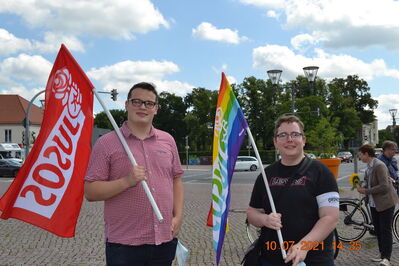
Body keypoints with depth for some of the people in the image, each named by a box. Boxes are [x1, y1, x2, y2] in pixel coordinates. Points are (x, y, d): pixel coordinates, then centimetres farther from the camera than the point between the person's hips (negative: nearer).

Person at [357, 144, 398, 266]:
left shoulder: (379, 166, -20)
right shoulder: (369, 166, 9)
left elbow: (384, 186, -27)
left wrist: (366, 191, -22)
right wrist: (363, 188, 1)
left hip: (385, 203, -9)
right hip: (374, 203, 9)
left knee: (385, 230, -7)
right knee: (378, 230, 13)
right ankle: (382, 254, 23)